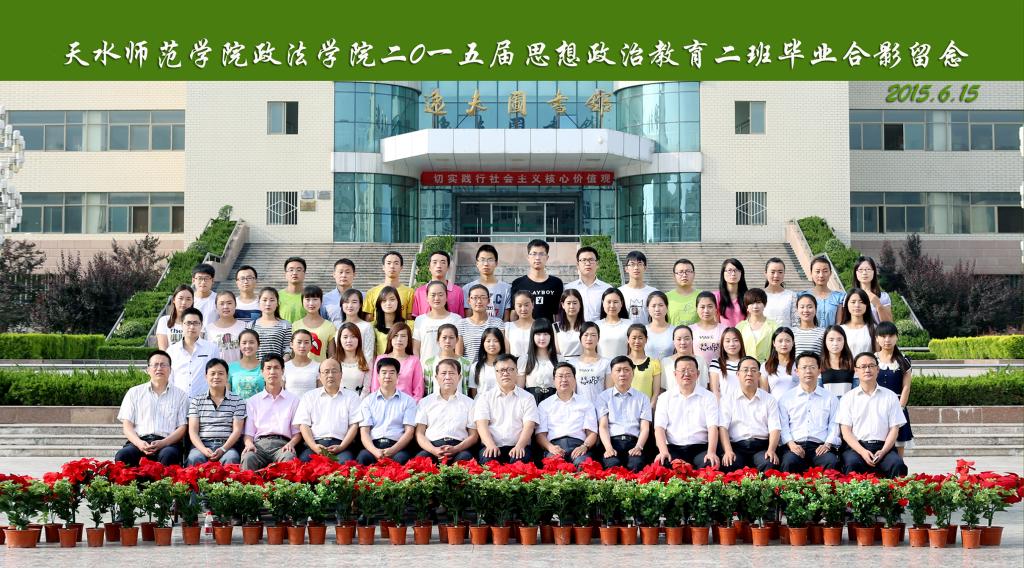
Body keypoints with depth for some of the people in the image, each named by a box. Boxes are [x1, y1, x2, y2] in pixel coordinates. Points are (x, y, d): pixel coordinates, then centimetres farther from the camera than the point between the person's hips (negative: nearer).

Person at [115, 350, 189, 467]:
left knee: (168, 455, -37)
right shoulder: (134, 393, 19)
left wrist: (162, 443, -12)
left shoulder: (180, 395, 16)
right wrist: (139, 443, -11)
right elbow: (127, 425, 11)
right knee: (122, 456, -32)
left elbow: (182, 427, 8)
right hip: (140, 441, 1)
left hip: (167, 443, -1)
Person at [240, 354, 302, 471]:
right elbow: (248, 432, 16)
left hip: (282, 444, -1)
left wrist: (291, 444, -8)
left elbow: (297, 432, 14)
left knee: (289, 458, -38)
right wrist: (249, 444, -7)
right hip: (259, 444, 1)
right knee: (248, 458, -36)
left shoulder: (293, 400, 20)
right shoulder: (253, 401, 23)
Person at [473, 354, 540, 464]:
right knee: (488, 459, -33)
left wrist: (519, 446, -19)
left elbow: (529, 426, 1)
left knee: (520, 460, -34)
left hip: (518, 448, 0)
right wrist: (491, 446, -18)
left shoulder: (527, 398, 13)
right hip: (493, 447, 1)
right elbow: (481, 424, 2)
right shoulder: (485, 398, 15)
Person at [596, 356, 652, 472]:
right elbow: (603, 426, 4)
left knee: (636, 464, -33)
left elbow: (645, 428, 9)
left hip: (633, 442, 1)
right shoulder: (604, 397, 16)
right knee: (612, 464, -34)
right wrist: (608, 448, -14)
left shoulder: (642, 398, 19)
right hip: (612, 441, -1)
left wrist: (638, 447, -11)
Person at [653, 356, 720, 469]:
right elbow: (659, 427, 2)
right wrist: (663, 451, -16)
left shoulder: (708, 397, 10)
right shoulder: (665, 398, 13)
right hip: (673, 448, 0)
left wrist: (711, 452, -19)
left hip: (700, 448, 0)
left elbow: (713, 427, -2)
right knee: (661, 464, -33)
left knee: (710, 464, -32)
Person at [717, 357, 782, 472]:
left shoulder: (770, 400, 17)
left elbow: (775, 428, 6)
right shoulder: (728, 399, 14)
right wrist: (728, 451, -15)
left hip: (762, 446, 1)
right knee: (729, 465, -34)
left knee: (770, 463, -32)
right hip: (737, 446, -1)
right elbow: (723, 427, 2)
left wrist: (771, 450, -13)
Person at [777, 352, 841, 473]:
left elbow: (834, 425, 11)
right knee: (789, 462, -34)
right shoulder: (786, 398, 16)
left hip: (821, 446, 1)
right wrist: (791, 443, -9)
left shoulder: (830, 398, 18)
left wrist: (827, 444, -6)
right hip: (795, 445, -1)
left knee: (832, 462, -32)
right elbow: (783, 425, 8)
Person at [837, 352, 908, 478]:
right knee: (852, 464, -34)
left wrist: (883, 452, -9)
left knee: (897, 464, -30)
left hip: (883, 447, 1)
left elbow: (894, 429, 9)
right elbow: (845, 431, 4)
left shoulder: (890, 396, 15)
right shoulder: (848, 398, 11)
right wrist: (863, 452, -13)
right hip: (856, 447, -1)